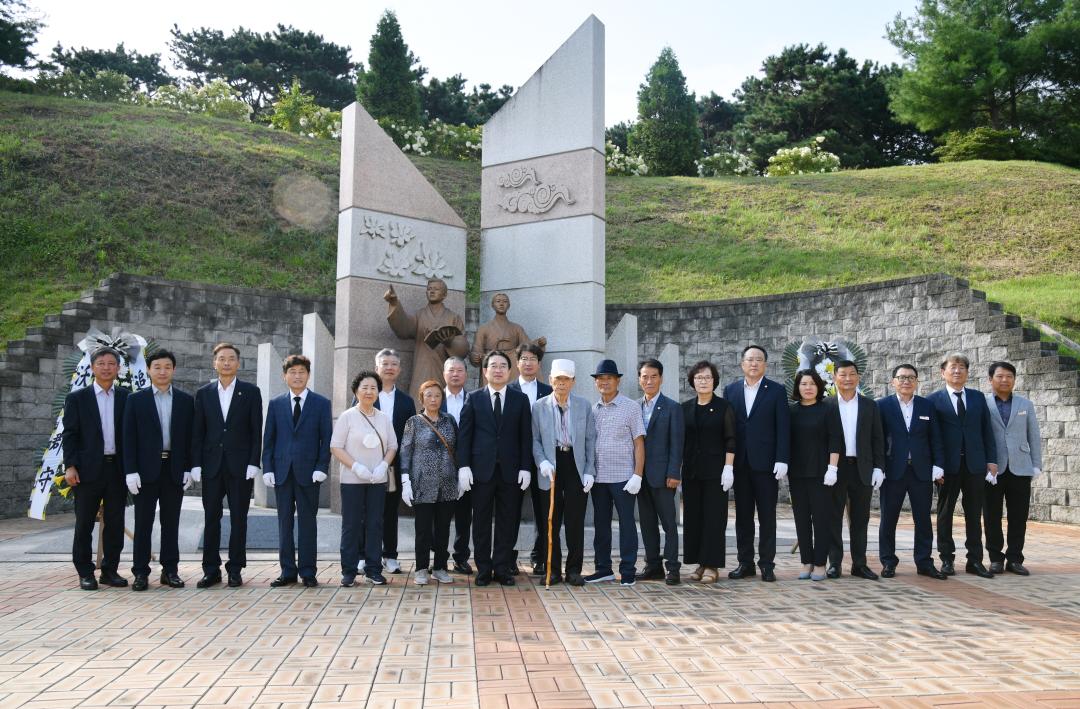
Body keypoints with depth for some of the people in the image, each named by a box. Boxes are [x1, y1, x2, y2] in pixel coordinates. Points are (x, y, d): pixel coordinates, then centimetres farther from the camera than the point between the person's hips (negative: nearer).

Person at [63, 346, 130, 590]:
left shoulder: (126, 398, 8)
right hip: (88, 470, -2)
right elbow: (69, 434, 1)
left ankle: (110, 570, 16)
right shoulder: (77, 398, 4)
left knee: (115, 523, 6)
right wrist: (70, 466, -8)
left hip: (117, 469, 2)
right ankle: (85, 573, 14)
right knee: (84, 523, 4)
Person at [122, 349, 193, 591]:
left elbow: (190, 436, 7)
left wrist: (188, 468, -1)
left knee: (171, 522, 6)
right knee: (143, 522, 2)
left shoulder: (186, 400, 7)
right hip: (146, 469, -1)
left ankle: (170, 570, 14)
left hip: (175, 469, 1)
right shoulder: (136, 400, 4)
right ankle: (141, 572, 9)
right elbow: (129, 437, 0)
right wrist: (131, 471, -8)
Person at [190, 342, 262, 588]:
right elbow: (197, 432, 7)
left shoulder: (251, 392, 4)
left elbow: (256, 431, 0)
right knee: (211, 519, 4)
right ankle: (211, 570, 11)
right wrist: (196, 464, -1)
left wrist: (253, 463, -7)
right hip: (212, 465, 2)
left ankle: (235, 570, 11)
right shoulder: (203, 393, 9)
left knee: (238, 519, 3)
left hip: (240, 465, -2)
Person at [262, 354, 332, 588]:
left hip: (308, 472, -2)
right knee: (285, 522, 6)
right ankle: (287, 571, 14)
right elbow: (268, 439, 8)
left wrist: (321, 468, -8)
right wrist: (267, 468, 0)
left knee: (307, 522, 3)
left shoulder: (321, 403, 3)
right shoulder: (276, 403, 9)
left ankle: (307, 572, 9)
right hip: (282, 471, 2)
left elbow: (326, 439, 1)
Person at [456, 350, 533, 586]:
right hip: (481, 469, 0)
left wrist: (525, 468, -2)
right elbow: (464, 434, 2)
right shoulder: (474, 399, 6)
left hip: (511, 470, 1)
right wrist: (463, 466, -6)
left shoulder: (520, 399, 7)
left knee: (508, 522, 4)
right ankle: (483, 569, 14)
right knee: (481, 522, 5)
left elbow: (526, 436, 4)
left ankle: (503, 568, 14)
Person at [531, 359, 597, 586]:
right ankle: (553, 570, 14)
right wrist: (542, 461, -12)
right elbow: (534, 440, 5)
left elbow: (590, 440, 5)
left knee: (575, 522, 2)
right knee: (551, 522, 4)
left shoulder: (584, 406, 5)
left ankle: (574, 570, 12)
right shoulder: (539, 407, 3)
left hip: (576, 466, 0)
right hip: (552, 468, 0)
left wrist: (590, 471, -2)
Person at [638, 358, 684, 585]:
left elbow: (676, 444, -7)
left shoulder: (672, 408, -3)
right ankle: (653, 565, 18)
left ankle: (672, 567, 5)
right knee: (647, 523, 10)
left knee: (669, 523, 0)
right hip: (641, 474, 5)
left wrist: (673, 474, -13)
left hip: (662, 475, -5)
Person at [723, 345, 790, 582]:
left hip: (766, 462, -2)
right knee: (743, 515, 7)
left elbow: (783, 428, -3)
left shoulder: (776, 391, 1)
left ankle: (767, 563, 10)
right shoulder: (731, 390, 8)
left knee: (767, 516, 3)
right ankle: (745, 562, 15)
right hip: (740, 463, 3)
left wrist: (781, 460, -10)